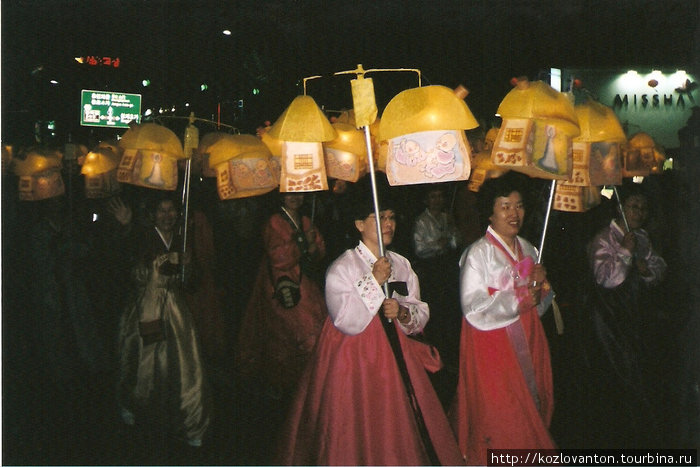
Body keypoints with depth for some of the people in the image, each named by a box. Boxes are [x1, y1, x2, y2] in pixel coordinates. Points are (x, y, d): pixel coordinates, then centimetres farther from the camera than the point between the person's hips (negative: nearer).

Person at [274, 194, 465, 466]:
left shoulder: (402, 265, 8)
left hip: (395, 356, 5)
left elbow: (421, 315, 8)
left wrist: (402, 313, -13)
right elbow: (347, 321, -18)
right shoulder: (342, 268, -8)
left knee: (400, 433, 9)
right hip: (356, 359, -4)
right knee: (359, 435, 2)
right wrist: (374, 280, -18)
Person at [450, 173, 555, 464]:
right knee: (499, 415, -2)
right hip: (493, 345, -6)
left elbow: (538, 306, 15)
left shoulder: (527, 249, 10)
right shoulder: (478, 253, -11)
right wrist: (518, 299, -20)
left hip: (526, 342, 7)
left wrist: (542, 285, -6)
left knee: (531, 407, 12)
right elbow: (473, 307, -20)